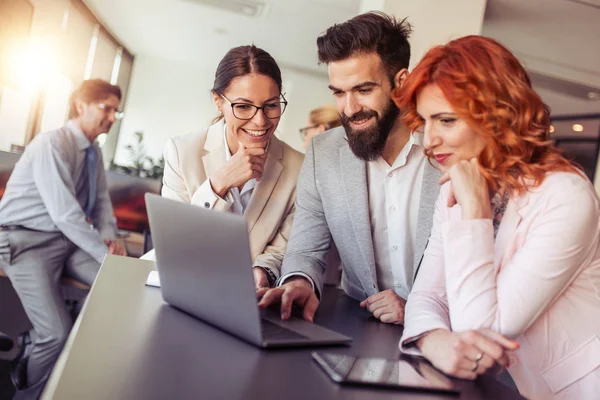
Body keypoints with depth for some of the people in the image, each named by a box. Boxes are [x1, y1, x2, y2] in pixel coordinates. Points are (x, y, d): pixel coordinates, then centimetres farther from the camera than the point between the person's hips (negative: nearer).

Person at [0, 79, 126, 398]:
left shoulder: (93, 152, 8)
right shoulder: (51, 144, -18)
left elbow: (101, 201, 14)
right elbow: (65, 214, -25)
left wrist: (109, 238, -5)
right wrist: (107, 254, -22)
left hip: (70, 237, 8)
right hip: (27, 240, -8)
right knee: (58, 333, -21)